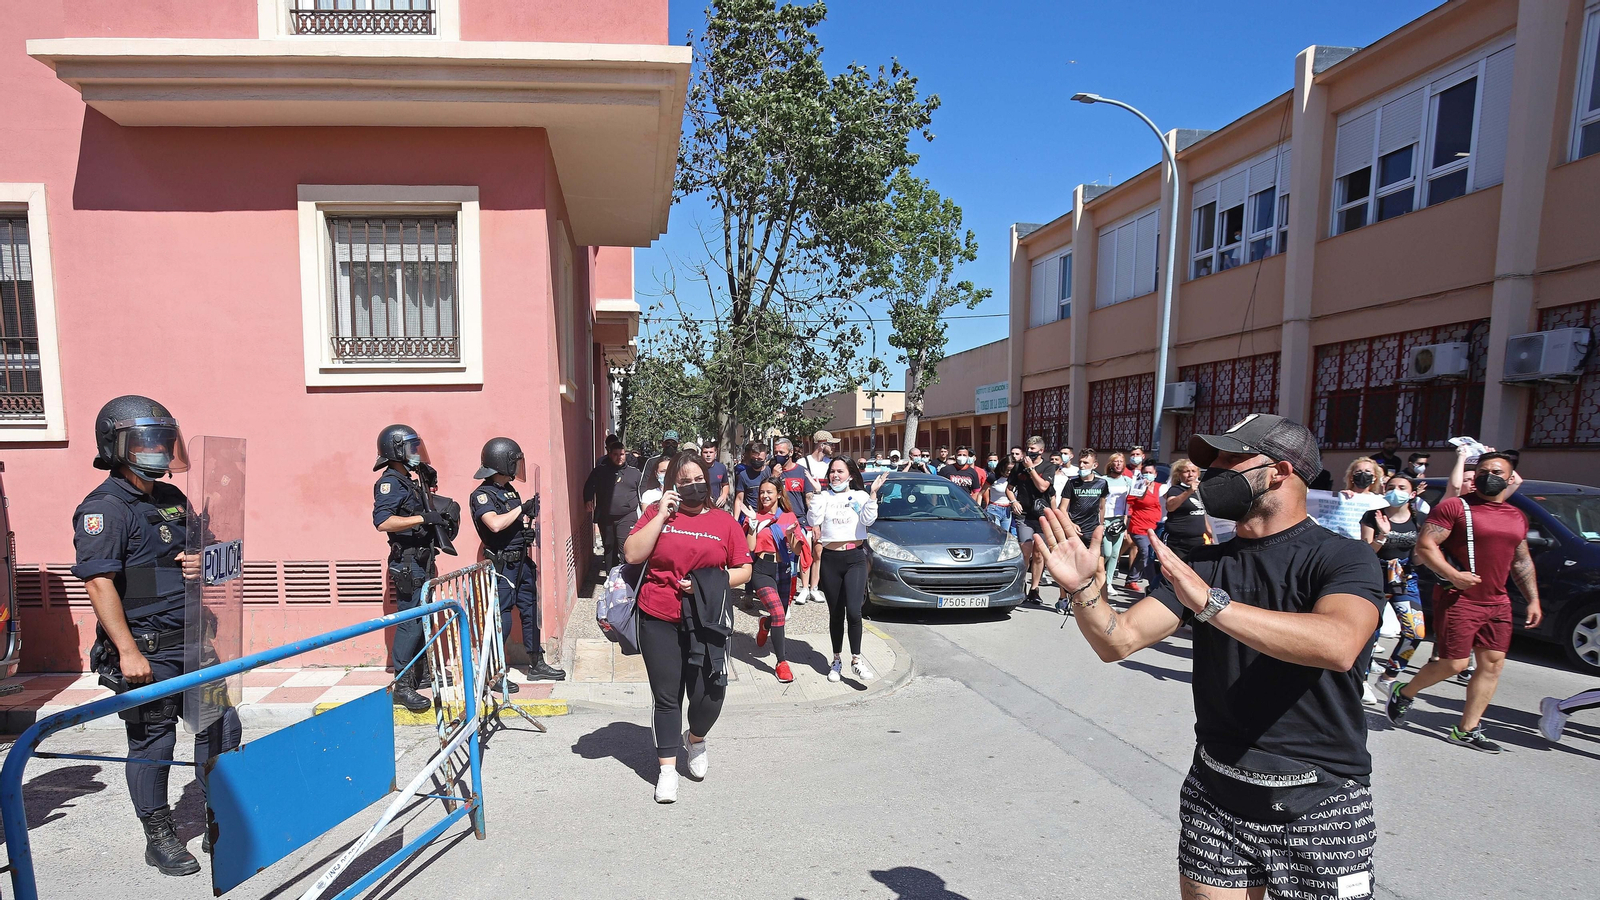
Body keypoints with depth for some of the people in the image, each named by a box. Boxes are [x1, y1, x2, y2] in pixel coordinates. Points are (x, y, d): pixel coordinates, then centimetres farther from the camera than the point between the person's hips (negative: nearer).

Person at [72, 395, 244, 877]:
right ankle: (159, 838, 25)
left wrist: (202, 561, -1)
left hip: (192, 641, 7)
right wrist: (129, 652, -22)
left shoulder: (173, 498, 11)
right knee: (152, 742, 7)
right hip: (144, 649, -7)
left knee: (222, 724, 9)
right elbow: (99, 583, -18)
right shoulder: (104, 507, -12)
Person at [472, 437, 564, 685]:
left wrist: (529, 527, 5)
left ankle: (537, 665, 24)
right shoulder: (482, 495, -13)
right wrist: (522, 509, -20)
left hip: (523, 561, 9)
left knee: (531, 612, 13)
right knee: (501, 619, -3)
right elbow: (495, 524, -31)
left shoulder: (510, 490, 12)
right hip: (502, 565, -8)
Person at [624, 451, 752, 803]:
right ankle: (667, 770, 24)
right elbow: (632, 555, -7)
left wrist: (709, 583, -10)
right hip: (659, 621, 0)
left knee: (709, 693, -4)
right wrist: (662, 515, -10)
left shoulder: (724, 521, 5)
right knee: (666, 696, 7)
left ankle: (695, 740, 31)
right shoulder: (657, 514, 4)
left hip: (706, 621, 0)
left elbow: (743, 570, 6)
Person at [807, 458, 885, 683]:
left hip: (855, 558, -1)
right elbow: (813, 520, -9)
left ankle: (856, 659, 2)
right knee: (835, 613, 10)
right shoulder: (824, 497, 7)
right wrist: (818, 492, -11)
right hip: (830, 559, 1)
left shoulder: (860, 496, 5)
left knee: (853, 610, -14)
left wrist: (873, 494, -18)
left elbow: (868, 520, -11)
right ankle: (837, 660, 23)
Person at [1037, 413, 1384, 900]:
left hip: (1321, 805, -3)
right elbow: (1119, 641, -7)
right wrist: (1085, 590, -25)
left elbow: (1339, 646, -32)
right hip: (1215, 796, 4)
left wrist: (1211, 603, -38)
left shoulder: (1344, 558, -10)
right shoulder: (1203, 564, 3)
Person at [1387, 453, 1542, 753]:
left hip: (1497, 604, 7)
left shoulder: (1517, 517, 15)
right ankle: (1404, 693, 16)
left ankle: (1467, 730, 13)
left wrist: (1533, 599, 17)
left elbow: (1522, 561, 23)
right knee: (1454, 664, -8)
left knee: (1492, 665, 4)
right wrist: (1453, 575, -24)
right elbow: (1424, 546, -14)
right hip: (1458, 600, -7)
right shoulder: (1455, 507, -8)